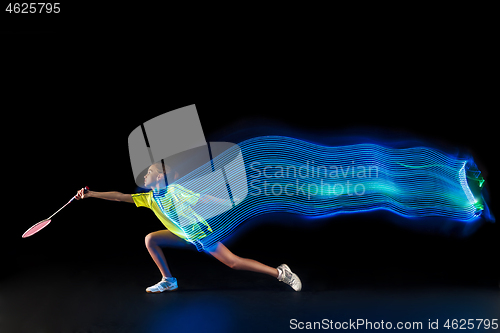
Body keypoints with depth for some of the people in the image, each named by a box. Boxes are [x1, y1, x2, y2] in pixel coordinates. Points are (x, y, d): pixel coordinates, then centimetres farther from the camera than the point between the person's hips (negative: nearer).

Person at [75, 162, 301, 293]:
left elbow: (203, 198, -20)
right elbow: (121, 197, 2)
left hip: (200, 233, -7)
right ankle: (168, 281, 5)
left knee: (233, 262, -14)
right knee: (150, 239, 0)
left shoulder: (174, 190, -19)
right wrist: (91, 194, -2)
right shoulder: (150, 198, 2)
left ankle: (281, 273, -6)